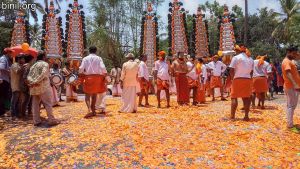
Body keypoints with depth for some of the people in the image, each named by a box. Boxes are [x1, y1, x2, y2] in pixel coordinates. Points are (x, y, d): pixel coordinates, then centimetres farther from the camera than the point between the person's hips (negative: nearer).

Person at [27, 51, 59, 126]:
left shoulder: (33, 65, 18)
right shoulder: (45, 64, -3)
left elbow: (28, 76, 8)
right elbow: (43, 74, -19)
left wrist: (32, 82, -8)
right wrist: (36, 82, -18)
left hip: (34, 88, 7)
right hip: (43, 87, -7)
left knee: (35, 105, 9)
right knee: (48, 104, -3)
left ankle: (36, 121, 12)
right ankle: (51, 120, -2)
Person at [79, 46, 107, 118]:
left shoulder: (85, 58, 3)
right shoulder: (99, 58, 3)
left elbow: (81, 69, -3)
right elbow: (103, 68, -7)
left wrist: (81, 76, 10)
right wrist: (104, 76, 4)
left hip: (88, 77, -1)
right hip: (97, 77, 1)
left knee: (87, 95, 2)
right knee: (94, 94, 14)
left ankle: (90, 110, -20)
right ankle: (93, 111, 20)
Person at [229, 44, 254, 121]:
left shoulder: (236, 58, -5)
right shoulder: (250, 59, 13)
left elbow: (231, 70, -10)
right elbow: (251, 71, 9)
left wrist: (233, 78, 4)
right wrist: (247, 76, 13)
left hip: (237, 79, -5)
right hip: (248, 79, 5)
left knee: (234, 97, 1)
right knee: (246, 98, 7)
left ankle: (232, 116, 0)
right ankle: (246, 116, 7)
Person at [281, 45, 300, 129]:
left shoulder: (290, 61, 20)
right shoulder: (286, 61, -12)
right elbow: (288, 73, -29)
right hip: (291, 87, -10)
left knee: (293, 105, 15)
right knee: (291, 106, -7)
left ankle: (290, 123, 24)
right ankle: (290, 124, -3)